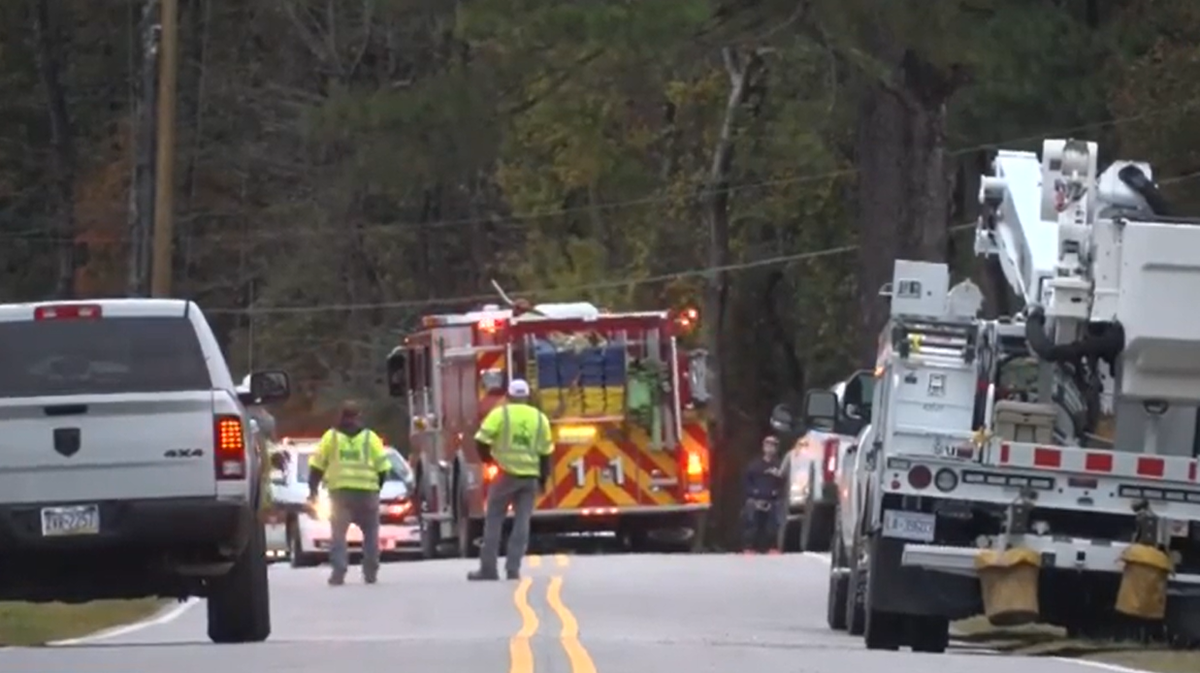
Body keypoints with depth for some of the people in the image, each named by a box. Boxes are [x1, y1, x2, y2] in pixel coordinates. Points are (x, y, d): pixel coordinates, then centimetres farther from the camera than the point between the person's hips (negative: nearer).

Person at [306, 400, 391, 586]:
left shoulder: (331, 437, 4)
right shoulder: (370, 438, 4)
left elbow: (316, 466, 3)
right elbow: (383, 468, 3)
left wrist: (313, 490, 9)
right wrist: (377, 487, 16)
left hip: (339, 492, 0)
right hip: (367, 492, 0)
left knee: (338, 534, 2)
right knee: (370, 533, 13)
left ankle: (338, 572, -11)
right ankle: (370, 572, 10)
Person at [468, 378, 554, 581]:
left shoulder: (501, 414, -4)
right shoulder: (540, 418, 8)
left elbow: (482, 441, -9)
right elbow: (545, 452, 10)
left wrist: (487, 458, 10)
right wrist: (543, 478, 18)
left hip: (506, 473, -3)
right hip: (530, 476, 3)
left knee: (493, 520, 3)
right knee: (522, 522, 4)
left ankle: (488, 568, -1)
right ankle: (513, 568, -1)